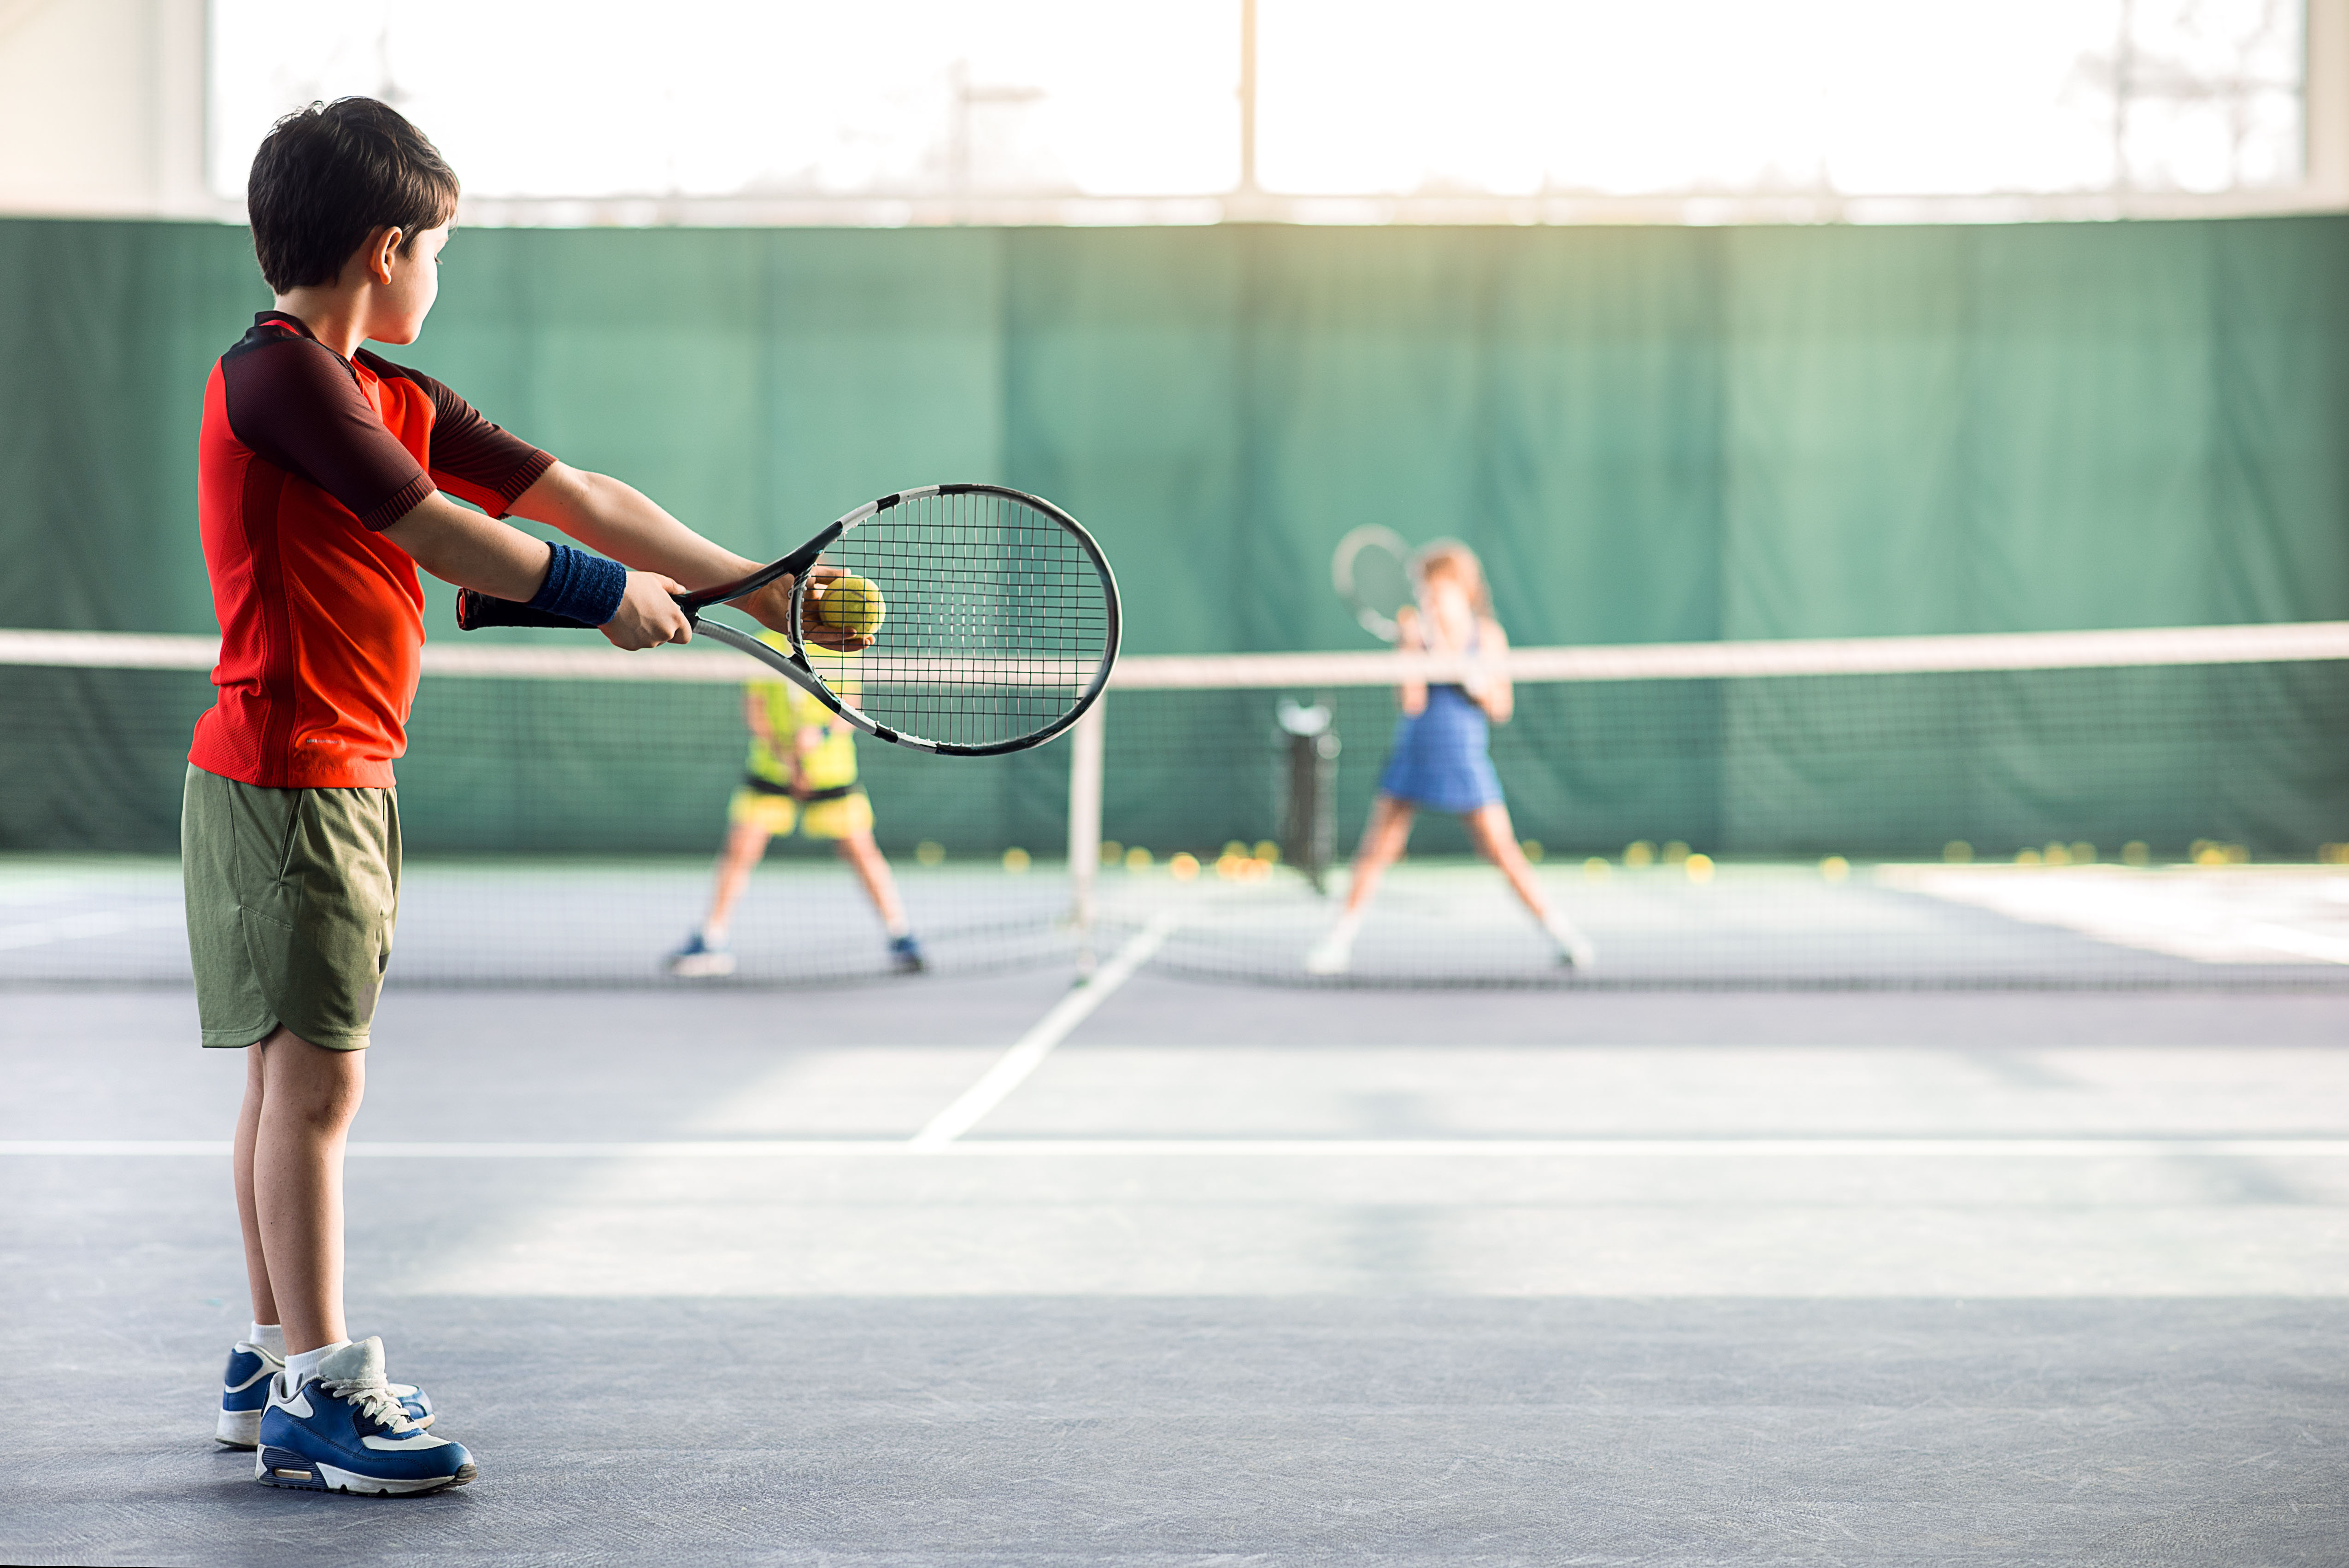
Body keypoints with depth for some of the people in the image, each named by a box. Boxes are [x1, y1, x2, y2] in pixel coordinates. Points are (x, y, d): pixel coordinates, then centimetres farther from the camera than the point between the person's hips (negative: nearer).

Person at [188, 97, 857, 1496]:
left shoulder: (397, 399, 13)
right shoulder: (277, 376, -14)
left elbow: (577, 497, 11)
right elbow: (441, 534, -17)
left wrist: (750, 586, 8)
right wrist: (607, 592, -7)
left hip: (347, 778, 10)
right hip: (285, 778, -10)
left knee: (299, 1076, 14)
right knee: (314, 1076, -8)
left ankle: (275, 1369, 23)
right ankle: (317, 1392, -3)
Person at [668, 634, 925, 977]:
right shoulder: (763, 646, -2)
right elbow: (754, 708, -1)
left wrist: (821, 733, -24)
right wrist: (782, 754, -14)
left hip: (831, 771, -1)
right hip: (772, 771, 1)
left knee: (860, 848, -7)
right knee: (741, 846, -8)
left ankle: (901, 938, 3)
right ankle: (711, 941, 3)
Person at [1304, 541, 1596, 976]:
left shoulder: (1488, 636, -1)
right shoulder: (1416, 632, -1)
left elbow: (1501, 709, -1)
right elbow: (1412, 703, -10)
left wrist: (1475, 679, -18)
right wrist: (1412, 647, -18)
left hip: (1465, 757, -1)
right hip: (1413, 754, 1)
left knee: (1504, 853, -5)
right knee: (1376, 850, -2)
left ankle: (1562, 933, 5)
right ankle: (1339, 943, 6)